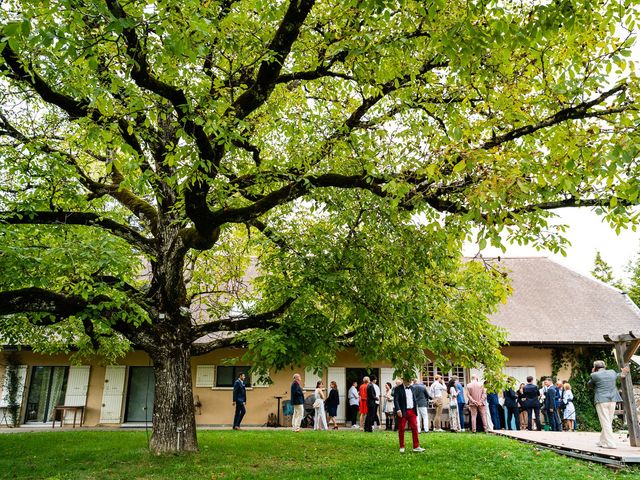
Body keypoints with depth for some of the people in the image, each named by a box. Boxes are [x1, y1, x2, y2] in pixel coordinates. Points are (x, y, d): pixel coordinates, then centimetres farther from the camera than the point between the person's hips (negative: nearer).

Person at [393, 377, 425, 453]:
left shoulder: (412, 387, 12)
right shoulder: (398, 388, -7)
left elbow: (414, 399, 18)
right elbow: (395, 399, -14)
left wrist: (415, 411, 14)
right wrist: (398, 409, -27)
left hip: (412, 411, 5)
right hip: (403, 412, -5)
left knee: (415, 428, 3)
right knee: (401, 429, 4)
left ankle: (416, 447, 10)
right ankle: (402, 447, 15)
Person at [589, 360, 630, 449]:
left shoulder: (595, 375, -7)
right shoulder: (612, 372, 7)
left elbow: (590, 384, 9)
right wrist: (622, 374, 42)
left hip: (601, 401, -6)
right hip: (612, 400, 6)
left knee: (605, 422, -3)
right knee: (608, 422, 13)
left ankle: (610, 443, -8)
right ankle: (603, 441, 21)